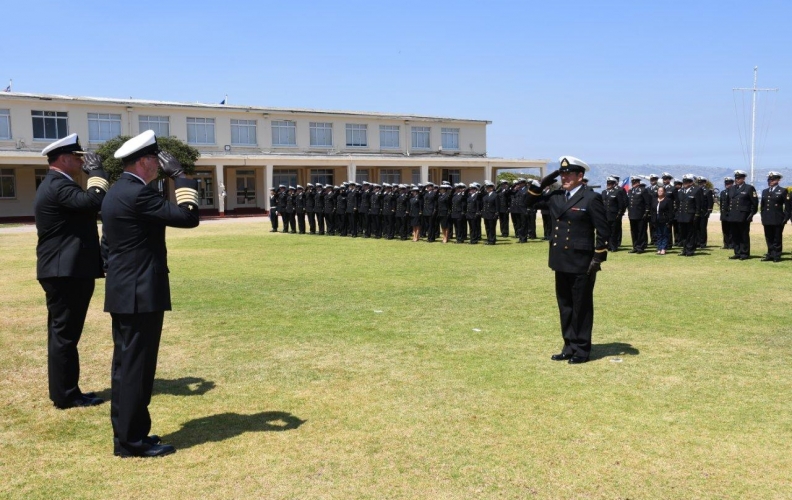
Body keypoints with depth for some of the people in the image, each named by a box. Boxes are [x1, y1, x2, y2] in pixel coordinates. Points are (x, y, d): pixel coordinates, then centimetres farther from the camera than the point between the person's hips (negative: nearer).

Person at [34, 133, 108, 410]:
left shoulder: (55, 184, 18)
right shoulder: (58, 185, -16)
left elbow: (86, 206, 17)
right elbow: (95, 202, -28)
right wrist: (96, 171, -17)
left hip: (63, 271, 11)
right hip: (67, 272, -11)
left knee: (63, 333, 15)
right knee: (65, 334, -3)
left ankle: (64, 391, 23)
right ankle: (65, 395, 5)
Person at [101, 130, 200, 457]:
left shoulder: (117, 193, 14)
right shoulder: (138, 194, -18)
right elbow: (188, 217, -20)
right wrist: (180, 176, -12)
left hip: (123, 292, 10)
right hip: (141, 294, -10)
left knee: (126, 365, 14)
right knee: (136, 367, -2)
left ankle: (126, 433, 24)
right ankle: (131, 440, 6)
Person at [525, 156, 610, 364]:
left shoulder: (591, 198, -9)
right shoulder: (556, 196, 9)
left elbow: (603, 230, -10)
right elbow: (531, 201, 20)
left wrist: (598, 258, -14)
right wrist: (542, 183, 5)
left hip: (581, 264, -7)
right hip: (561, 262, 7)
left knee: (581, 307, 4)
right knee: (565, 306, 13)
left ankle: (581, 350, 14)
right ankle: (569, 347, 24)